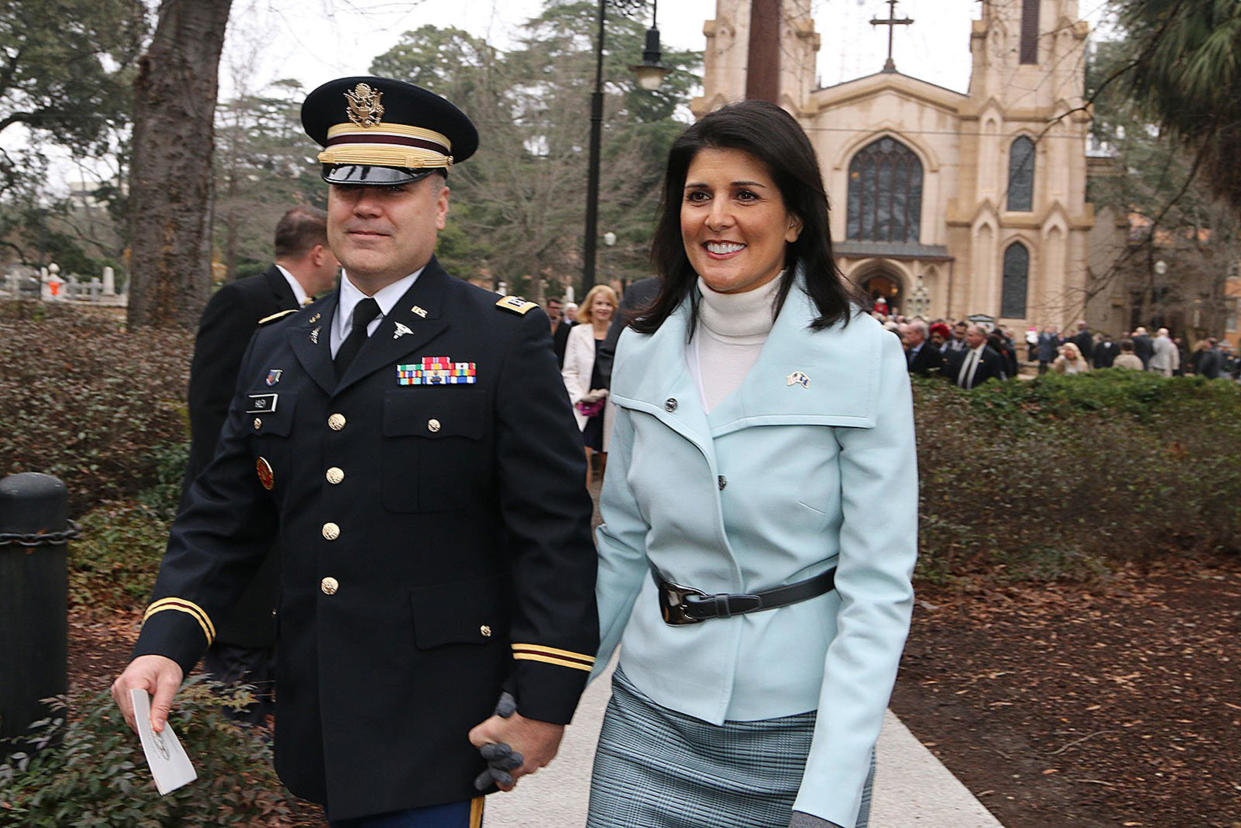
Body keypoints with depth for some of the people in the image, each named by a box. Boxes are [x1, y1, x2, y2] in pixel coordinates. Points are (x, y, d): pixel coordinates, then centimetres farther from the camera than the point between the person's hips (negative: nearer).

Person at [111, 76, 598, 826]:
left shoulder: (506, 340, -6)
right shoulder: (276, 349, 10)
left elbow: (554, 530, -10)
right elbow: (223, 516, 11)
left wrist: (545, 702, -14)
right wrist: (168, 644, -3)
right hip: (319, 726, 5)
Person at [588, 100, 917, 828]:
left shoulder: (863, 354, -13)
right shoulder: (644, 349, 0)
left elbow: (878, 585, -14)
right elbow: (623, 543, 8)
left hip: (796, 730, -3)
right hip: (651, 717, 3)